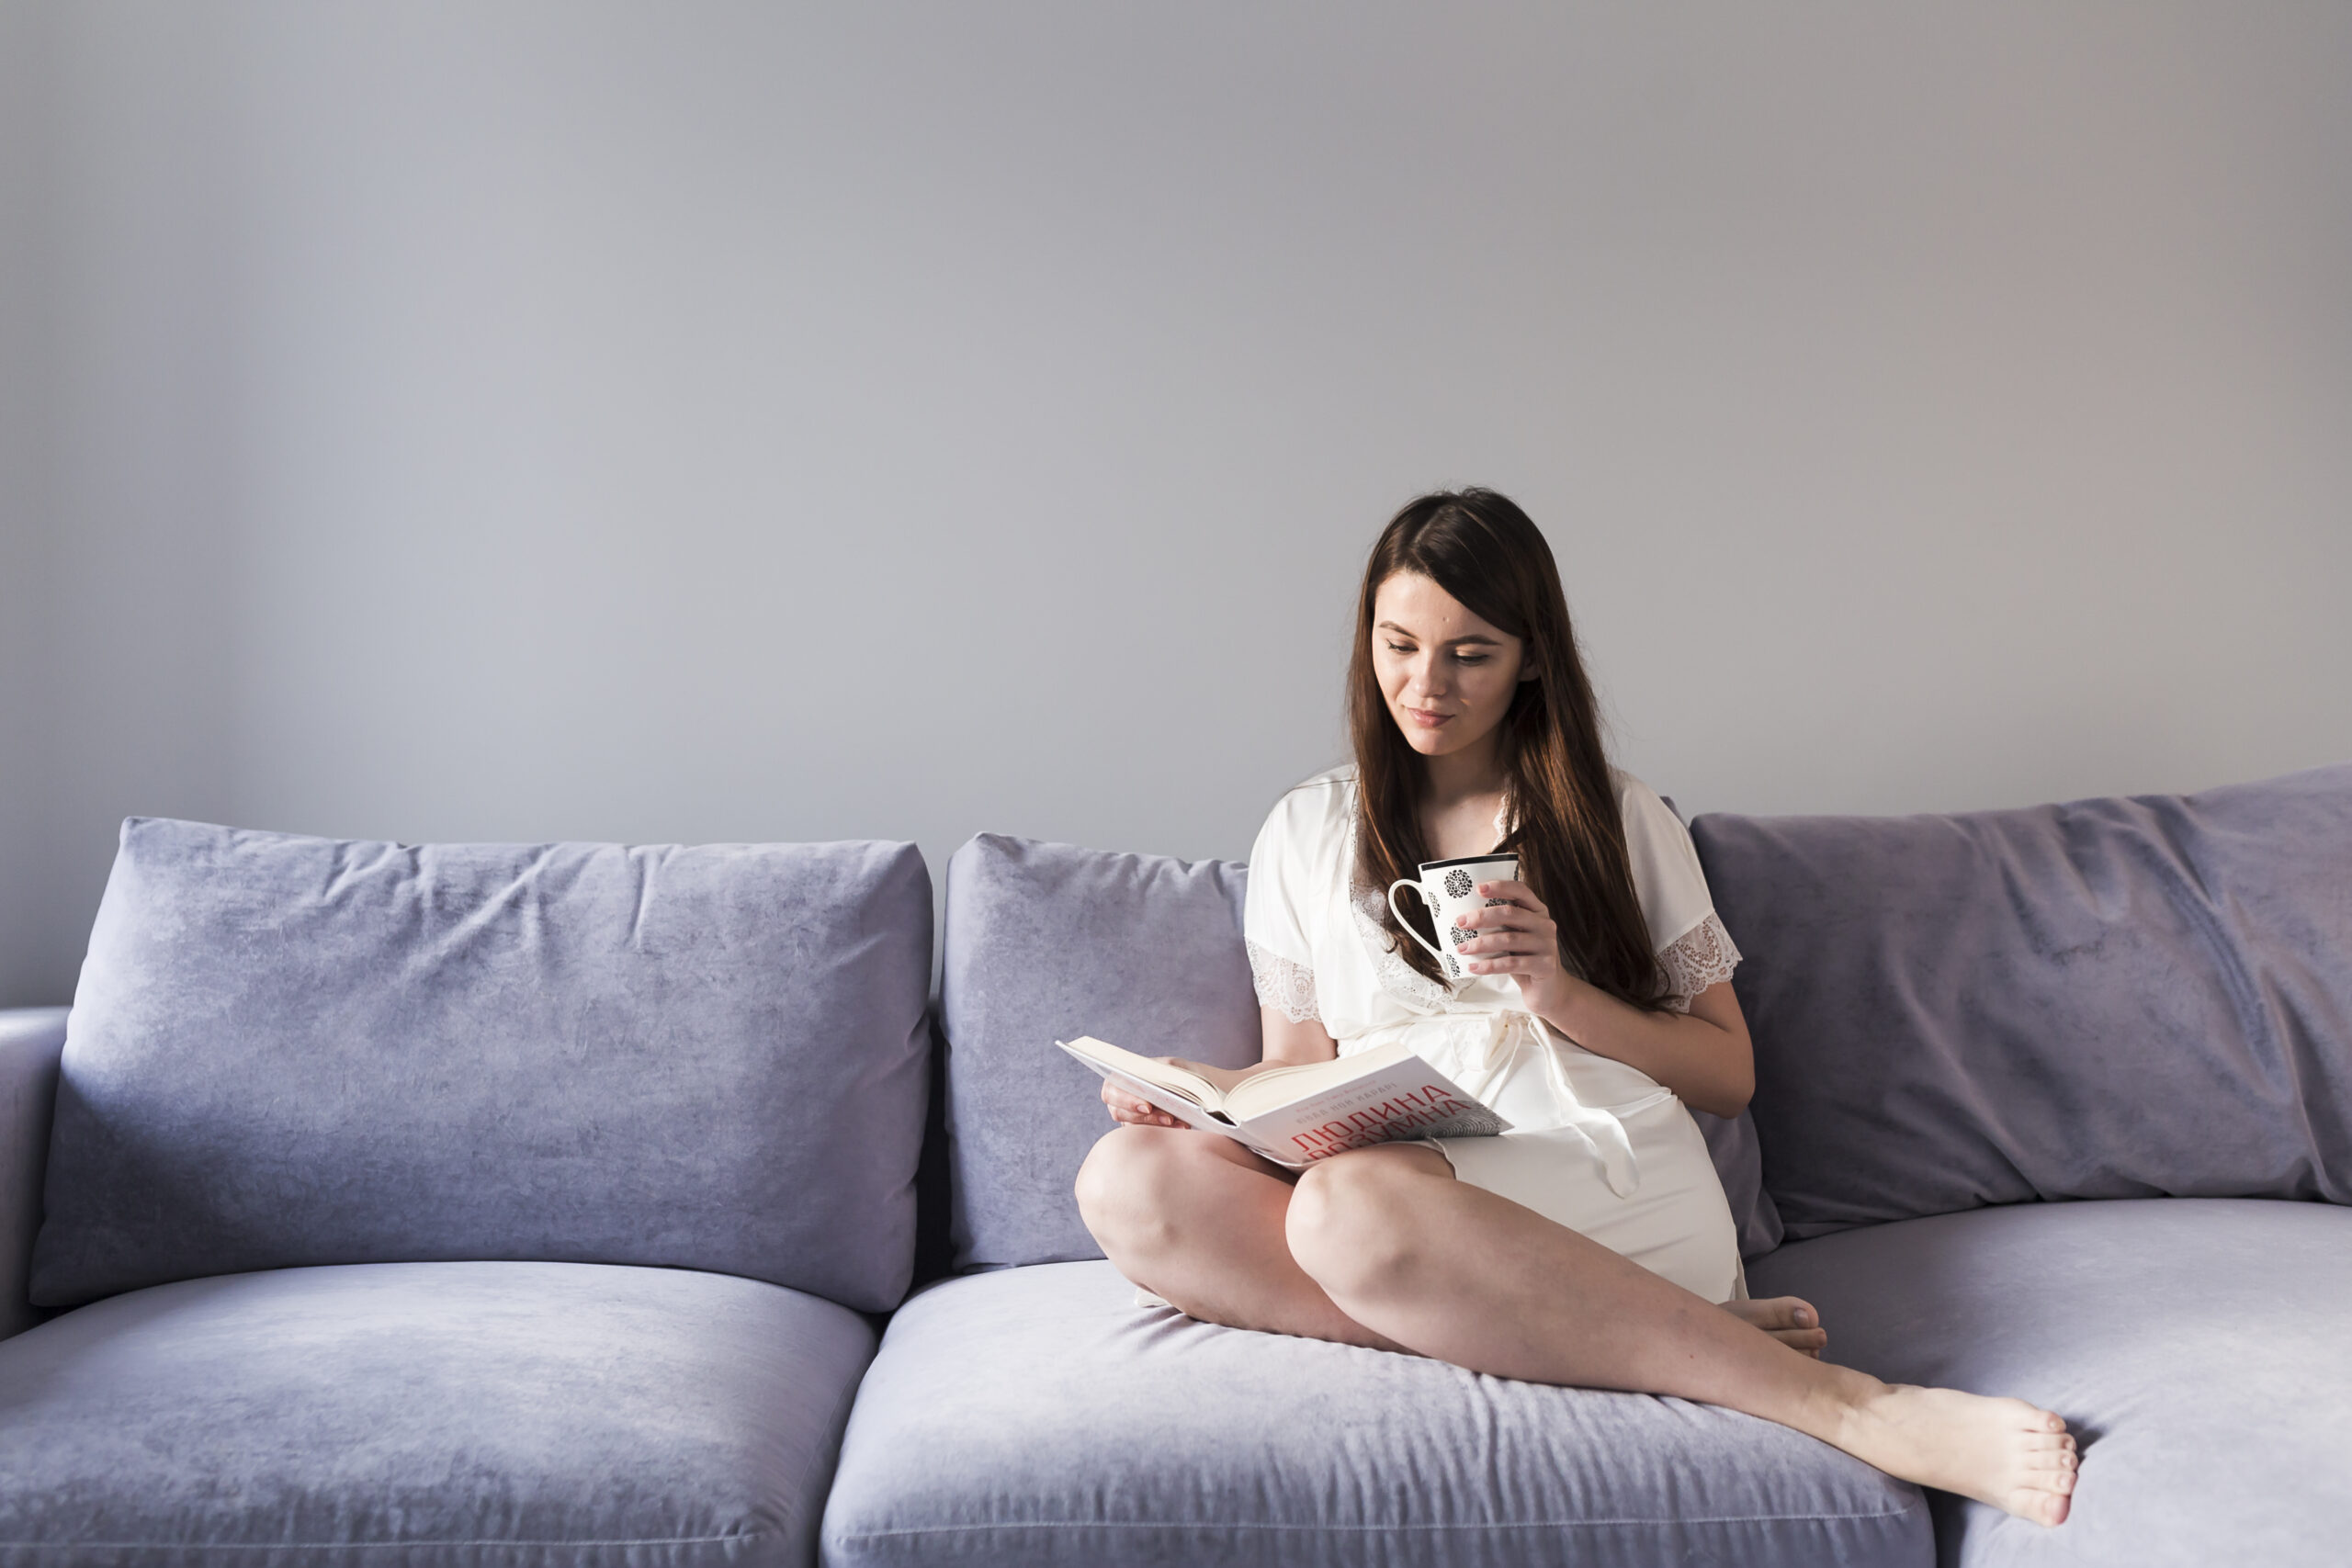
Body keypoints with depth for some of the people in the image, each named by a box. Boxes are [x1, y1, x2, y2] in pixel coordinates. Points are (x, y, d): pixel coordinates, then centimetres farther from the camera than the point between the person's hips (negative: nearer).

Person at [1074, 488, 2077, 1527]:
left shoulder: (1619, 819, 15)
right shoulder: (1306, 835, 21)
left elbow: (1728, 1076, 12)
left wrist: (1560, 993, -5)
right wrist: (1200, 1091, -3)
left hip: (1607, 1180, -3)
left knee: (1348, 1205, -38)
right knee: (1126, 1179, -30)